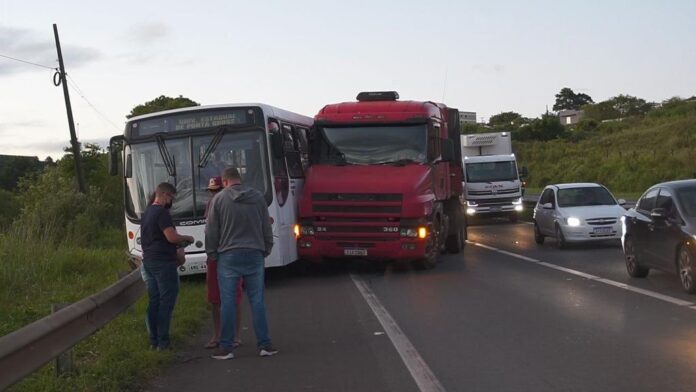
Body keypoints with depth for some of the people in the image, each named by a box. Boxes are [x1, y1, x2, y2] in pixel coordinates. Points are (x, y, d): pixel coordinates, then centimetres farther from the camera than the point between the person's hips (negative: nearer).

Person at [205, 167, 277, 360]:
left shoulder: (219, 199, -2)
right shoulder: (258, 197, 5)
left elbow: (211, 231, 0)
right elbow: (267, 228, 9)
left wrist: (212, 254, 12)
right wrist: (266, 250, 19)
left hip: (228, 256, -2)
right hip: (255, 254, 2)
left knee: (227, 302, 2)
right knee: (257, 300, 6)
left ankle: (226, 347, 6)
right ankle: (264, 345, 6)